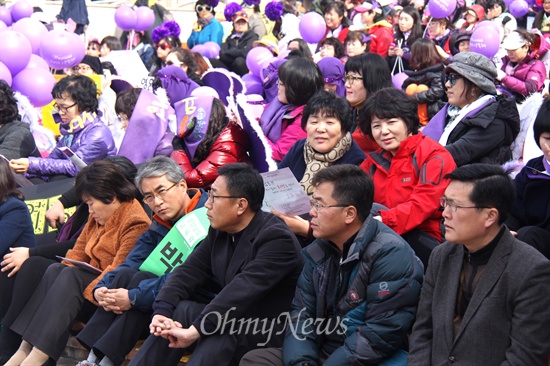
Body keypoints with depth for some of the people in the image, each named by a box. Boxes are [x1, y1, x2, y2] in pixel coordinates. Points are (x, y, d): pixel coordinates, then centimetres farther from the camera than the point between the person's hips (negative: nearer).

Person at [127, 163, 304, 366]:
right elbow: (189, 271, 0)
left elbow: (243, 290, -30)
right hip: (232, 320, 8)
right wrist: (161, 311, -19)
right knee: (179, 310, -14)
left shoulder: (277, 239, -19)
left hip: (269, 331, -8)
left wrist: (195, 330, -36)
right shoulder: (219, 231, 8)